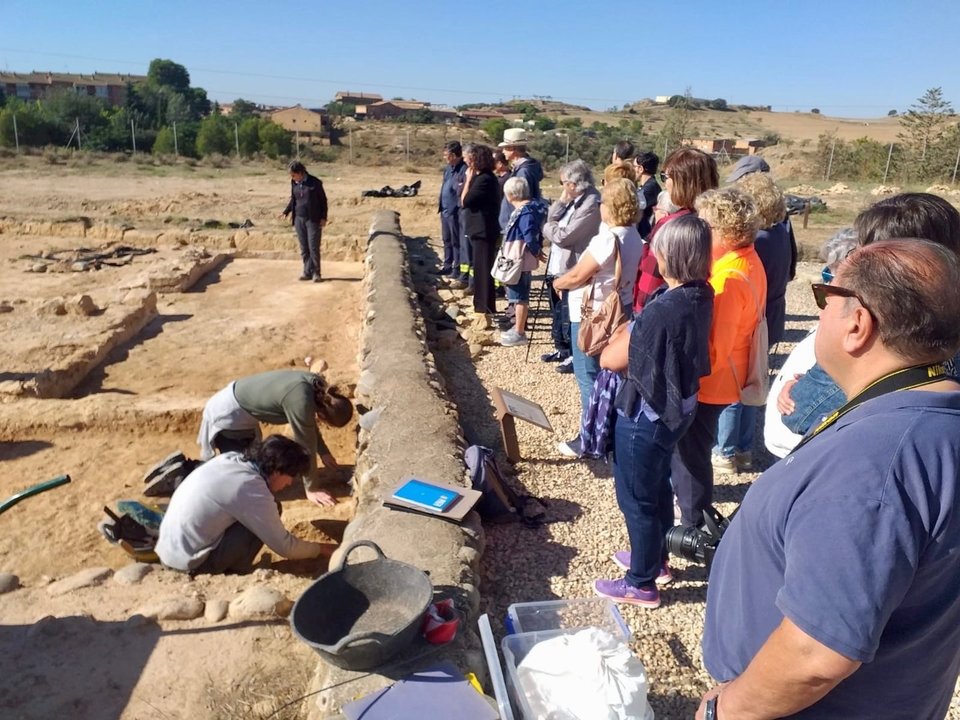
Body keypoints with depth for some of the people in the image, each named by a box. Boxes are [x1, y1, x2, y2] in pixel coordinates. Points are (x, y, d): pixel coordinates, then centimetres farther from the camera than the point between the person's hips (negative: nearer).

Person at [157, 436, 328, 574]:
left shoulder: (231, 458, 1)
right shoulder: (252, 490, -21)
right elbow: (284, 546, -13)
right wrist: (319, 548, 2)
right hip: (189, 562, -8)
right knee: (270, 512, -11)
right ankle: (237, 571, 1)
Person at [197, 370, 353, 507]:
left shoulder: (316, 386, -10)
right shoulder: (300, 402, -35)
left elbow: (309, 423, 9)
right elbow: (305, 445, -24)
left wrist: (324, 452, 13)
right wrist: (311, 488, -13)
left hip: (239, 407, 9)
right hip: (226, 416, -9)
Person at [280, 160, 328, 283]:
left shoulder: (315, 183, -9)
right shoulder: (294, 183, 5)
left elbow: (323, 200, -3)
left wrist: (323, 218, -7)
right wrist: (286, 212, 11)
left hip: (313, 220, -5)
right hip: (299, 219, 5)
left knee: (313, 247, -4)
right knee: (304, 248, 7)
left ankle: (316, 273, 6)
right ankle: (307, 272, 14)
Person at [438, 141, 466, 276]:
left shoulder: (464, 169, -17)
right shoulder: (448, 168, 12)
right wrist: (440, 202, 16)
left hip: (455, 211, -9)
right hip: (445, 210, 9)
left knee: (456, 241, 2)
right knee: (446, 240, 18)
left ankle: (457, 267, 13)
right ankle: (447, 265, 30)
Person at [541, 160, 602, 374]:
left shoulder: (591, 205, -19)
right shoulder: (572, 201, 11)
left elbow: (563, 236, -23)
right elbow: (552, 222, 7)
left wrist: (547, 228, -5)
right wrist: (561, 202, -4)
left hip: (571, 272, -10)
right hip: (557, 268, 10)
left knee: (569, 317, 1)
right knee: (558, 314, 20)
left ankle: (575, 356, 16)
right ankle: (561, 349, 36)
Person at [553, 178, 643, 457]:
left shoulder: (607, 239, -24)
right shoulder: (634, 236, 4)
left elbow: (577, 276, -19)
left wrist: (557, 282, -1)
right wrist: (566, 279, 1)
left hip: (591, 315, -9)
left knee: (588, 376, 2)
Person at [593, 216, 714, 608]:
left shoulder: (662, 311, -31)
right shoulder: (702, 296, -4)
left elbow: (610, 360, -19)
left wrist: (622, 332, -3)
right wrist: (633, 331, -7)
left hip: (646, 413, -9)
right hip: (677, 406, 9)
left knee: (636, 497, 9)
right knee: (657, 487, 26)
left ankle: (641, 584, 26)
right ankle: (655, 558, 46)